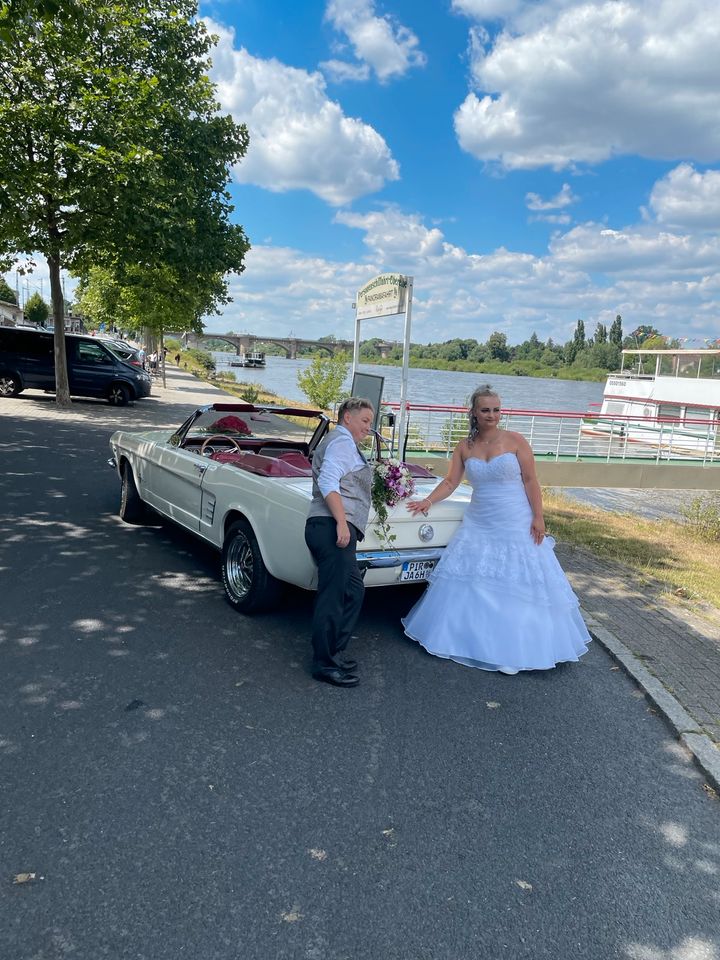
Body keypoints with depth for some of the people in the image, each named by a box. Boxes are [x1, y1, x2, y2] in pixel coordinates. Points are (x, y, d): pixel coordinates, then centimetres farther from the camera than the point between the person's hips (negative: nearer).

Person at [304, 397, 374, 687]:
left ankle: (334, 653, 21)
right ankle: (324, 664, 0)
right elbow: (328, 481, -18)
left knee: (353, 591, 15)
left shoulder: (335, 442, 28)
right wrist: (342, 522, -23)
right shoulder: (343, 441, -4)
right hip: (333, 529, -11)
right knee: (333, 597, -7)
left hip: (332, 529, 11)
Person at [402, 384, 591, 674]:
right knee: (466, 582, 6)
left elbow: (530, 481, -5)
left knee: (521, 585, 2)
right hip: (479, 525, 3)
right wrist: (428, 501, -13)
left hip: (516, 526, -3)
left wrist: (538, 518, -10)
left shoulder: (515, 441, -7)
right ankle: (466, 637, 23)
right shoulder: (465, 447, 2)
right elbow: (450, 482, 3)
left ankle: (518, 647, 15)